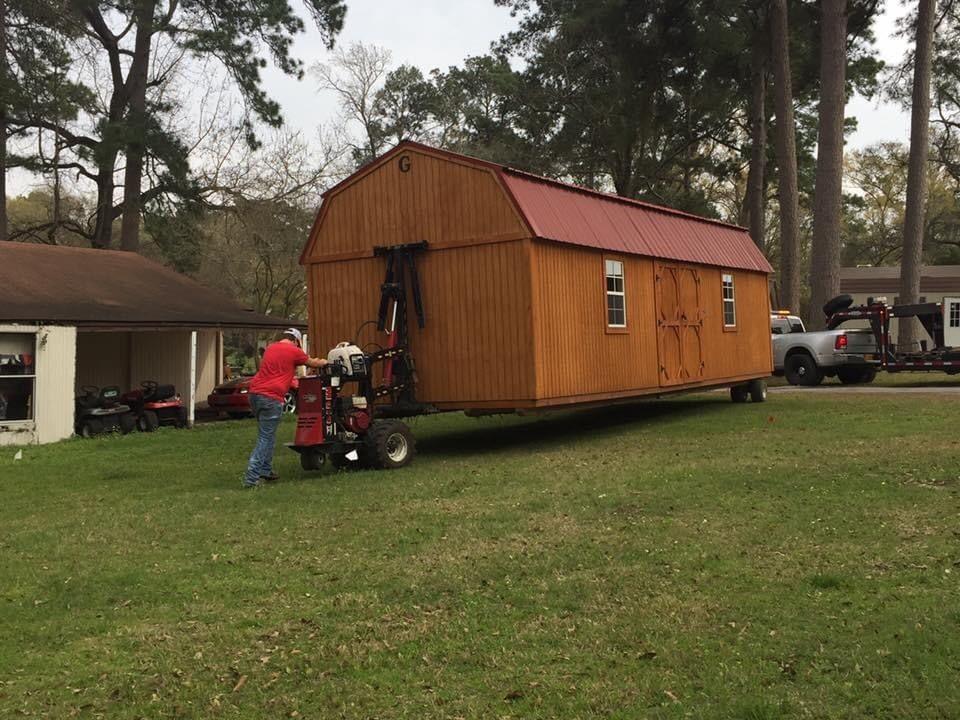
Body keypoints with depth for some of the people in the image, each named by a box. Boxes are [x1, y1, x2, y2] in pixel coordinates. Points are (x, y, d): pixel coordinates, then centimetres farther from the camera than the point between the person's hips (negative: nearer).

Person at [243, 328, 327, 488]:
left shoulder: (270, 348, 19)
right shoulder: (294, 351, -1)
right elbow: (313, 363, 16)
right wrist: (323, 362, 36)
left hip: (255, 393, 8)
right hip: (271, 397, -8)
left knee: (267, 436, 20)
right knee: (265, 438, -4)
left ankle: (266, 471, 25)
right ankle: (251, 478, -8)